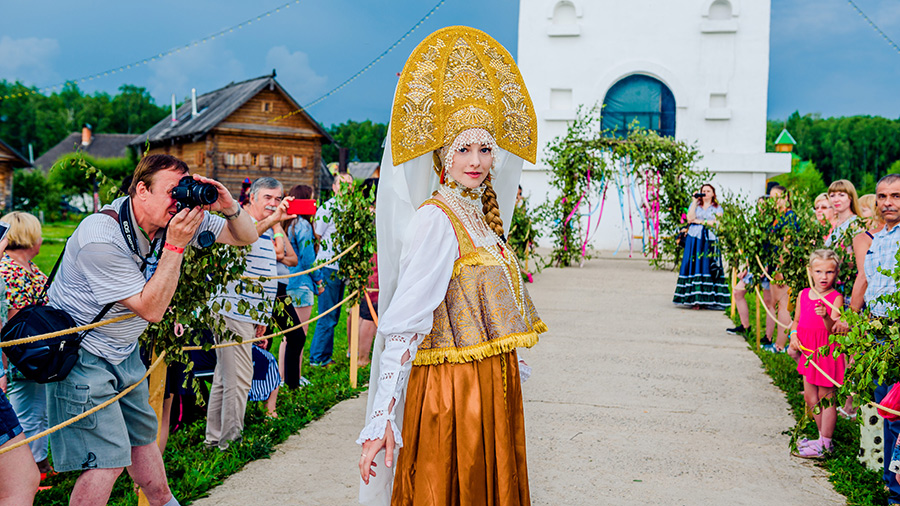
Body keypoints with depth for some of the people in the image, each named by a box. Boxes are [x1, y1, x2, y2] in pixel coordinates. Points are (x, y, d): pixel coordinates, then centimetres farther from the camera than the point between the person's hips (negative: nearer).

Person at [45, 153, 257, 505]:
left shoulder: (177, 217, -8)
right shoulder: (101, 238, -28)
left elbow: (246, 237, 0)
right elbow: (151, 308, -27)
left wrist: (230, 209, -22)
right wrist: (175, 245, -30)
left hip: (124, 352, 8)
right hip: (82, 355, -8)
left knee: (142, 434, 21)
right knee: (108, 458, -11)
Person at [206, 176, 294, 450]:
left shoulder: (267, 231, 19)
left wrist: (261, 317, 25)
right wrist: (272, 220, -51)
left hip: (249, 314, 10)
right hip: (232, 312, -10)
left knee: (225, 375, 15)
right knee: (239, 378, -7)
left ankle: (214, 437, 24)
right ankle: (230, 440, 3)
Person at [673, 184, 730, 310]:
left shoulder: (717, 208, 11)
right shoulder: (695, 205, 15)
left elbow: (716, 223, -5)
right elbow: (690, 219, -3)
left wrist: (700, 221, -5)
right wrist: (695, 201, -1)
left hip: (709, 241, -1)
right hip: (694, 239, 1)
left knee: (707, 267, -7)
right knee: (694, 266, -6)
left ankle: (707, 300, -6)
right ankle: (694, 300, -6)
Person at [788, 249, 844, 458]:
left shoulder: (836, 298, -12)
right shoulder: (803, 295, 6)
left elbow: (834, 329, -20)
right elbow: (797, 321, 18)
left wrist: (826, 317, -39)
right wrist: (794, 336, 0)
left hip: (827, 351, -7)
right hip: (808, 351, 7)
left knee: (826, 398, 2)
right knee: (810, 398, 14)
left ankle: (824, 445, 11)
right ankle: (823, 438, 29)